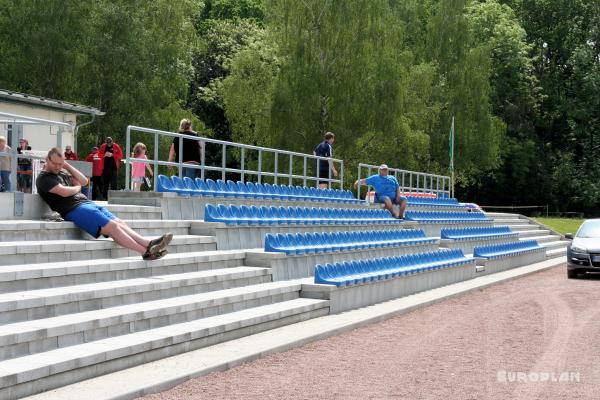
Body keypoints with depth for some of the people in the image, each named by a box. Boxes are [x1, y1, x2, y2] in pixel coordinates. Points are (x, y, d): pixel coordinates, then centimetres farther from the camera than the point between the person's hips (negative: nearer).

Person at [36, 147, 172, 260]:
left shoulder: (62, 172, 24)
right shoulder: (44, 178, -1)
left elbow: (84, 181, 19)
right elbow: (65, 192, -15)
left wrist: (67, 166, 13)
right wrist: (77, 188, 5)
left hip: (87, 203, 9)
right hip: (74, 210, -9)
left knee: (119, 223, -9)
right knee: (112, 227, -20)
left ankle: (149, 244, -21)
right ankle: (146, 252, -28)